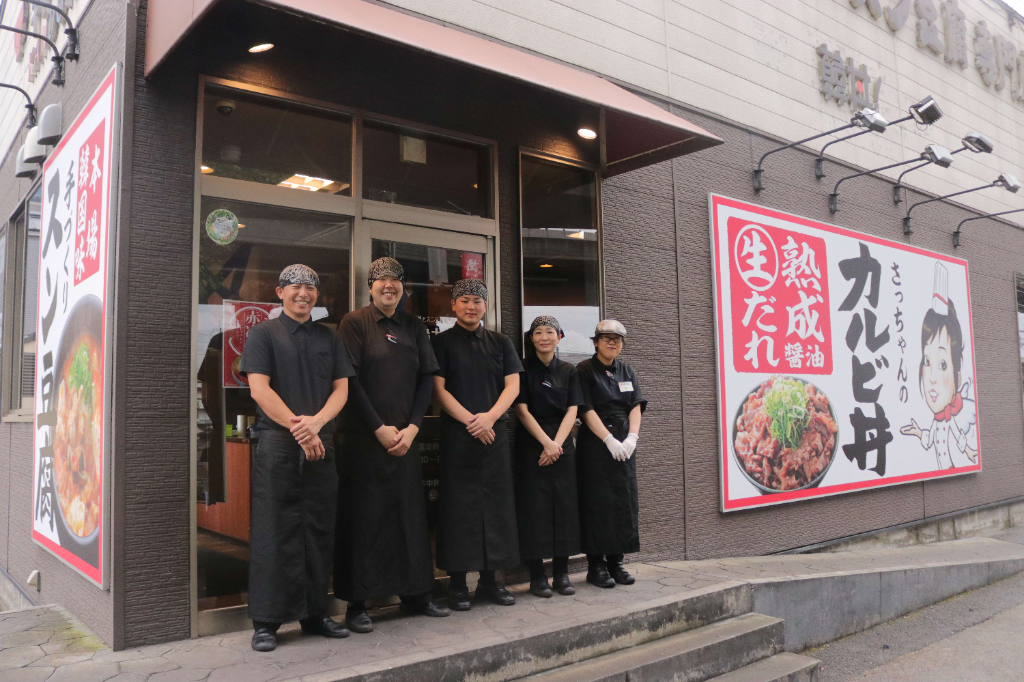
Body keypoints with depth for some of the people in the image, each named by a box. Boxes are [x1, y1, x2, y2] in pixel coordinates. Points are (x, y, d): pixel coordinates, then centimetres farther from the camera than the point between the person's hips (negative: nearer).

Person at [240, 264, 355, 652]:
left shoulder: (330, 339, 15)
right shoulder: (264, 334, 4)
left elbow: (341, 388, 7)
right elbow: (259, 389, -6)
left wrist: (316, 422, -12)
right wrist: (298, 427, -13)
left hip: (321, 446, 4)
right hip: (277, 445, -4)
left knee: (319, 531, 8)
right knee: (273, 531, -2)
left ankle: (315, 614, 19)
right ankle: (266, 622, 7)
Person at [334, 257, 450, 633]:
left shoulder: (414, 327, 12)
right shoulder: (355, 322, -2)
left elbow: (427, 379, 8)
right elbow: (350, 380, -9)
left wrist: (412, 427, -4)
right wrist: (379, 428, -13)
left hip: (405, 437, 5)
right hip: (363, 437, -4)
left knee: (410, 513, 9)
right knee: (363, 517, -1)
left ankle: (415, 595, 22)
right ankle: (356, 604, 10)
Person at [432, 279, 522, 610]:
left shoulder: (500, 343, 13)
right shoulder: (442, 342, 4)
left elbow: (512, 385, 5)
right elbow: (439, 388, -4)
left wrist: (489, 416, -11)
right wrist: (470, 421, -13)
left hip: (494, 432, 3)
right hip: (456, 433, -3)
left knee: (495, 502, 4)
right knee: (459, 505, -1)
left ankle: (489, 579, 15)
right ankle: (457, 583, 7)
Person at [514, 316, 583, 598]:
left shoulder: (568, 371, 9)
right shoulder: (523, 369, 1)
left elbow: (572, 411, 1)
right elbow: (522, 410, -6)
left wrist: (557, 443, -12)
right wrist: (546, 442, -14)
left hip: (562, 445, 3)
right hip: (531, 444, -3)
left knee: (564, 505, 2)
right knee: (534, 507, -3)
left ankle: (561, 573, 11)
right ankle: (536, 575, 5)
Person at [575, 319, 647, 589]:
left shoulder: (627, 372, 14)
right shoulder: (585, 371, -2)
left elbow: (636, 407, 5)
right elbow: (587, 410, -10)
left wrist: (632, 437, -11)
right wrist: (609, 440, -17)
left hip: (624, 444, 5)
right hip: (595, 444, -5)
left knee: (624, 501, 5)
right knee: (597, 503, -3)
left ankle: (615, 562, 15)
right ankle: (596, 565, 6)